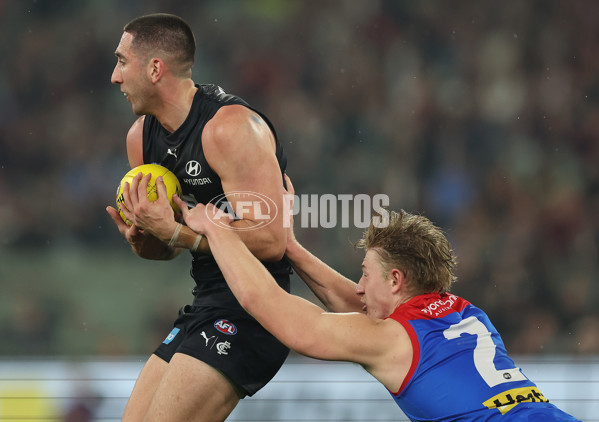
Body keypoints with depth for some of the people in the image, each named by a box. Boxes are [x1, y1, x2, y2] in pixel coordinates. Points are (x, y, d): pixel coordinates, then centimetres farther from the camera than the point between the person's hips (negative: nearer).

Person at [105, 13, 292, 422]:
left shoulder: (232, 128, -19)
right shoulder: (142, 135, 9)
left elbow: (269, 241, -25)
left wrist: (176, 230, -24)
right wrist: (140, 237, -5)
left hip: (251, 309, -10)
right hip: (206, 304, 10)